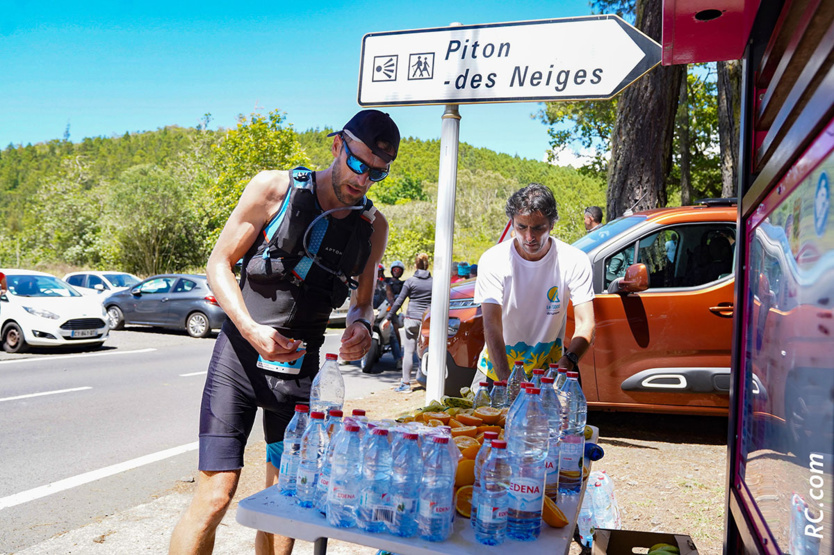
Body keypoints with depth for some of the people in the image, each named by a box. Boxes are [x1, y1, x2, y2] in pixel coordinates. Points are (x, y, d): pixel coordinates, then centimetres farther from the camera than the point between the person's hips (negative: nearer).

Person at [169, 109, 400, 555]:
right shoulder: (274, 188, -7)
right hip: (240, 355, -3)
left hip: (301, 368, 3)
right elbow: (219, 263, -4)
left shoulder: (373, 226, 3)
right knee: (215, 495, -7)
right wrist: (251, 328, -19)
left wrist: (360, 324, -10)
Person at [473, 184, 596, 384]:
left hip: (550, 368, 1)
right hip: (498, 367, -1)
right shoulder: (492, 261, -14)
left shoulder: (575, 261, -11)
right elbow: (492, 324, -22)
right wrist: (505, 377, -36)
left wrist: (569, 360, -36)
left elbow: (586, 325, -15)